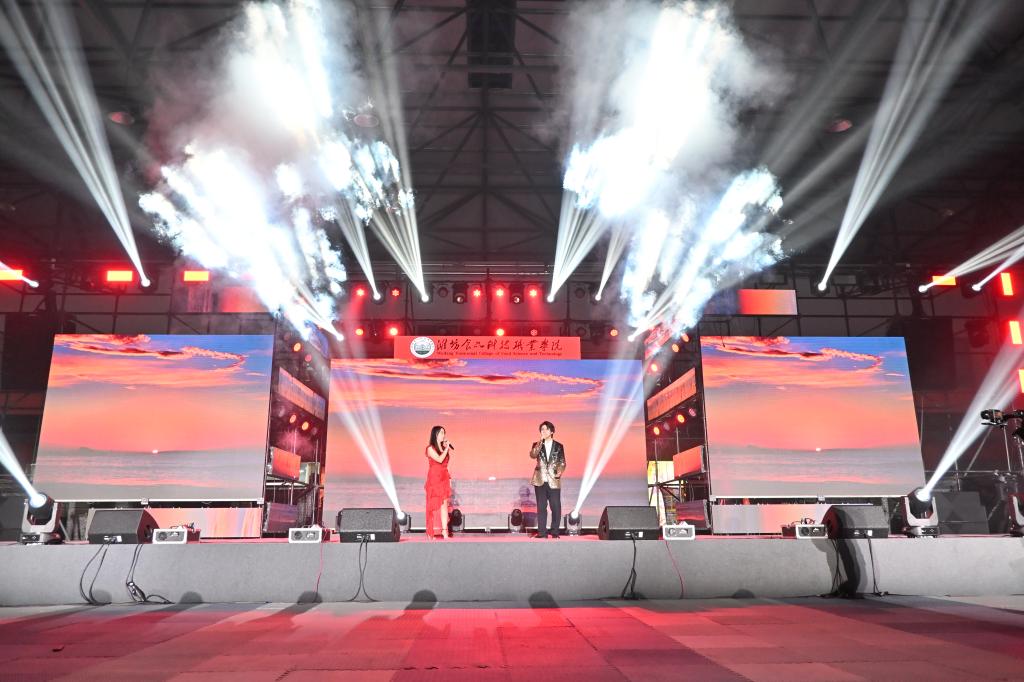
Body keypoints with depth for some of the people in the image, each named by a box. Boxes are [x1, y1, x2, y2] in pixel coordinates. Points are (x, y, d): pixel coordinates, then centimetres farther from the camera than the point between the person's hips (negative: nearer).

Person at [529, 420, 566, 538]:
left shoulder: (559, 446, 5)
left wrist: (560, 471, -12)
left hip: (554, 480, -1)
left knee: (556, 507, -2)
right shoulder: (537, 445, 7)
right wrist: (540, 441, -17)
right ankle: (542, 532, 7)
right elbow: (532, 455, -13)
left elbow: (562, 462, 7)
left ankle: (555, 532, 9)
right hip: (540, 480, 1)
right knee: (541, 507, 2)